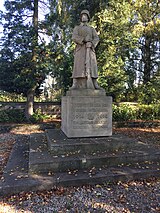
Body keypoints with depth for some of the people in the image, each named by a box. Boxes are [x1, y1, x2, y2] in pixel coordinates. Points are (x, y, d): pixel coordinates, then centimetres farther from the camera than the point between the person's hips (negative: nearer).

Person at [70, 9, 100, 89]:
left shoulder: (92, 29, 24)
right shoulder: (76, 28, 19)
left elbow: (96, 39, 7)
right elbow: (74, 38, -2)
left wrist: (91, 44, -15)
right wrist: (85, 39, -11)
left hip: (89, 49, 2)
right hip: (80, 49, -1)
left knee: (92, 66, -10)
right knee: (78, 65, -15)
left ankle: (95, 85, -13)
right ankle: (75, 85, -20)